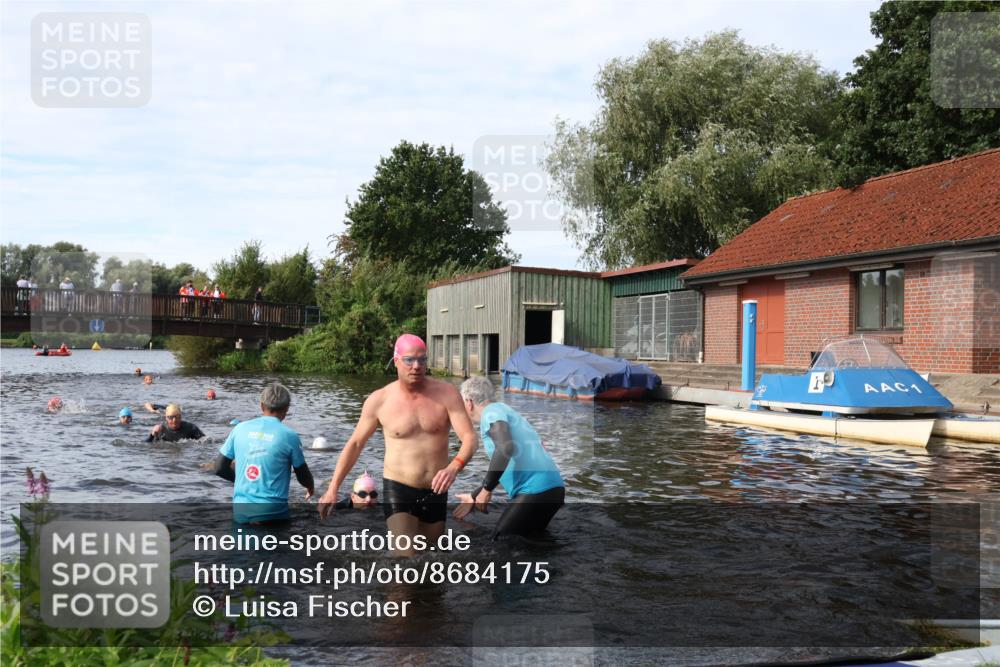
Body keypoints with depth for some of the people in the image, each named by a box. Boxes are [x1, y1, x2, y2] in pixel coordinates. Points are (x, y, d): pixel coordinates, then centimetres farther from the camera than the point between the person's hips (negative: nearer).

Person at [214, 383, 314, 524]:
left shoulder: (240, 429, 4)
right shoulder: (289, 435, -4)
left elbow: (220, 468, 10)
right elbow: (303, 476, 7)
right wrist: (311, 487, 28)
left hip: (240, 510, 4)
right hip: (271, 512, -4)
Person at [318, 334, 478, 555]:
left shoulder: (446, 394, -6)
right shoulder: (379, 400, -5)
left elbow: (469, 437, -13)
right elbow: (355, 444, 5)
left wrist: (453, 467, -34)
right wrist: (333, 489, 2)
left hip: (435, 492, 3)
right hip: (397, 489, -2)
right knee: (406, 555, -19)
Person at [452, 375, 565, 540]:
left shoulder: (491, 411, -4)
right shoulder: (501, 410, 25)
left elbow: (505, 448, -25)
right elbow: (502, 467, 34)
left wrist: (486, 490, -16)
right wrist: (474, 497, 38)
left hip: (536, 490, -9)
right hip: (552, 488, 9)